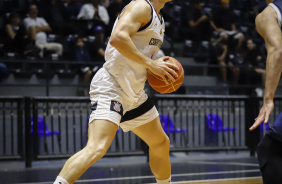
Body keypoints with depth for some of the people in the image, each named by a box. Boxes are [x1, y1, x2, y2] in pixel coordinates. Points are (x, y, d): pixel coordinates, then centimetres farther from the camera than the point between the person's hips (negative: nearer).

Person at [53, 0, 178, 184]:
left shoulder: (159, 19, 18)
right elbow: (118, 38, -27)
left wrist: (161, 68, 8)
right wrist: (151, 64, -23)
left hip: (134, 93, 10)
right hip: (110, 87, -10)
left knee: (161, 144, 21)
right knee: (97, 148, -27)